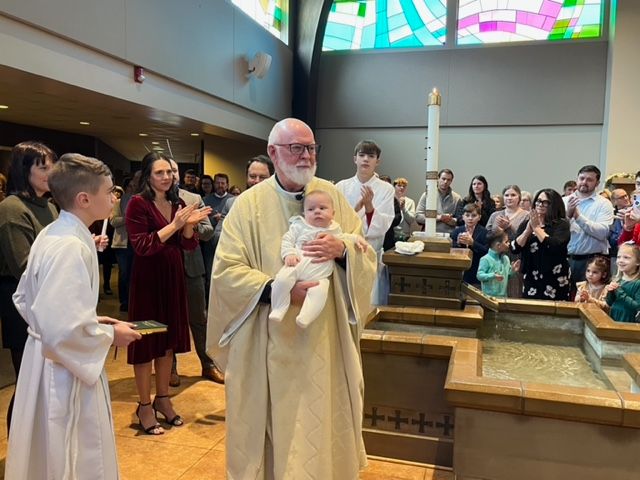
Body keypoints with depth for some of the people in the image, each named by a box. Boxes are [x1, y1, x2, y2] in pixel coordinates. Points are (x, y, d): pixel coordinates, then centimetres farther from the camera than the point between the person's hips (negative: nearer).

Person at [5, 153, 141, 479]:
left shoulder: (51, 235, 5)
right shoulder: (71, 246, -25)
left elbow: (26, 299, 15)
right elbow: (63, 329, -31)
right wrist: (110, 335, -15)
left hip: (44, 361, 9)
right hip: (64, 373, -9)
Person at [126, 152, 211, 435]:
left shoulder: (177, 203, 8)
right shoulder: (138, 204, -10)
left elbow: (189, 245, 6)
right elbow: (141, 246, -18)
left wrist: (189, 224, -13)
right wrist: (174, 225, -23)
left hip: (173, 277, 6)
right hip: (147, 279, -6)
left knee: (169, 339, 13)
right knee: (147, 341, 4)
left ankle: (162, 398, 30)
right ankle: (144, 405, 19)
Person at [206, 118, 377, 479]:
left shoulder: (333, 195, 4)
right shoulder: (249, 204, -4)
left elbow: (367, 256, 4)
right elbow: (225, 272, -10)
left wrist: (341, 249, -18)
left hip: (326, 339, 3)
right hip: (271, 344, -2)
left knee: (323, 423, 14)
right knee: (274, 425, 11)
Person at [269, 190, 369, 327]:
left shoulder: (334, 230, 19)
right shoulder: (299, 225, 11)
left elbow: (343, 238, 37)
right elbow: (287, 240, 7)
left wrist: (356, 238, 20)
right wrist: (289, 254, -10)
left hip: (319, 275, 1)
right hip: (296, 265, -1)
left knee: (320, 291, -28)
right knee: (282, 279, -27)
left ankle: (305, 317, -27)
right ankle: (278, 310, -12)